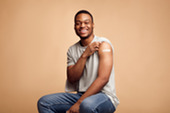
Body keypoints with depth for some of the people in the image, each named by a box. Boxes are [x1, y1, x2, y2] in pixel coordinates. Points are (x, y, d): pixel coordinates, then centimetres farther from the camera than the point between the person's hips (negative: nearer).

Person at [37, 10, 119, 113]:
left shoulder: (103, 44, -8)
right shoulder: (72, 50, 11)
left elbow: (103, 79, -17)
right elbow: (71, 79, -1)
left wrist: (79, 103, -21)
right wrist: (84, 55, -13)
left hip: (104, 97, -6)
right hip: (80, 95, 6)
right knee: (43, 102, -8)